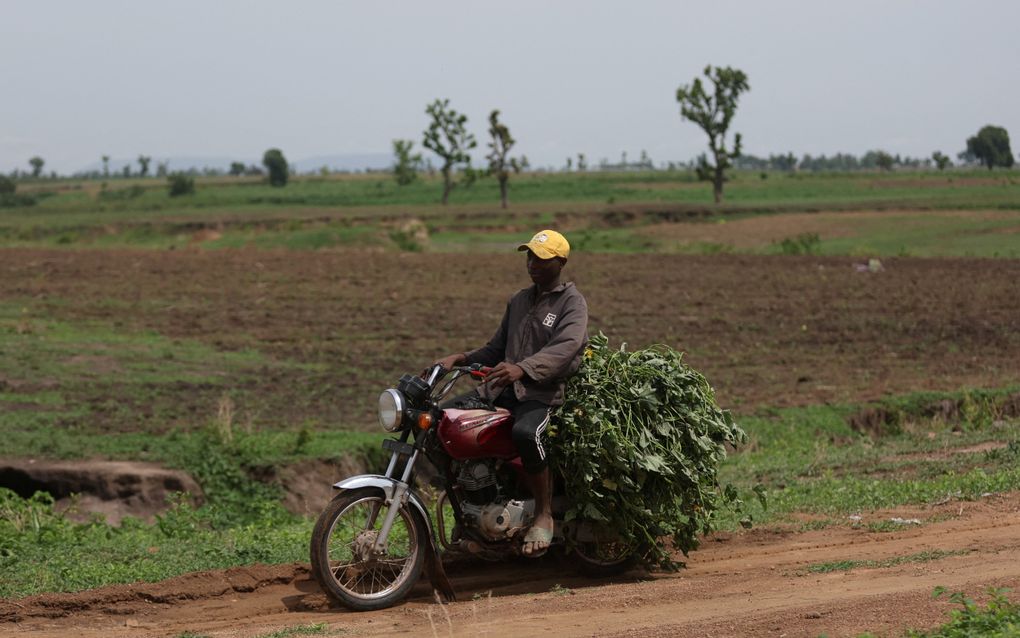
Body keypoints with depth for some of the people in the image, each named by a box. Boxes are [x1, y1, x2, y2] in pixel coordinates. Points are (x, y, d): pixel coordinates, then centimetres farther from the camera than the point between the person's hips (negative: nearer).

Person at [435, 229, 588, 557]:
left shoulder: (572, 303, -1)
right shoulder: (518, 301, 22)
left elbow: (565, 347, -20)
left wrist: (522, 368, -37)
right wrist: (462, 358, 7)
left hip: (543, 393, -7)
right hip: (502, 389, 7)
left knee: (525, 433, -39)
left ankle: (544, 515, -23)